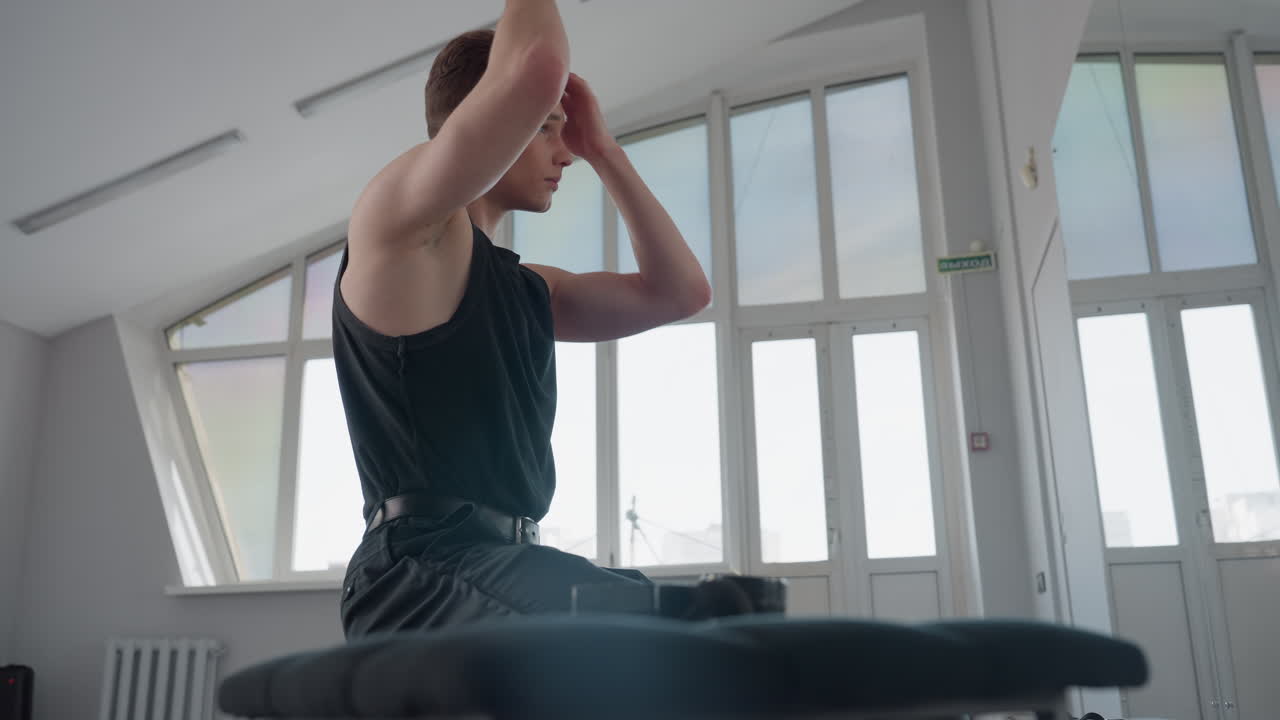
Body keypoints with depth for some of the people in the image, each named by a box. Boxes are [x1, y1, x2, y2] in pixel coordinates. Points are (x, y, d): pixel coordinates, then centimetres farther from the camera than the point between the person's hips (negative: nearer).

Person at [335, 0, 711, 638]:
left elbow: (679, 291, 20)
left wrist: (602, 149, 21)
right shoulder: (396, 226, -3)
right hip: (422, 576, -9)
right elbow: (535, 70, -18)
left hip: (509, 566, 9)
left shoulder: (528, 289, 23)